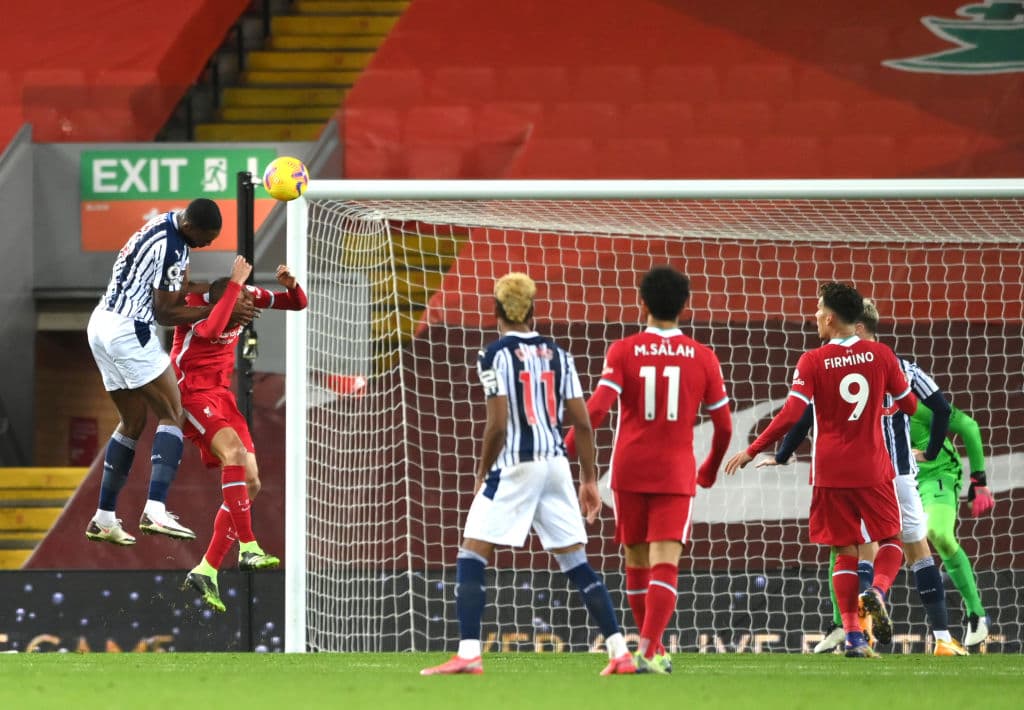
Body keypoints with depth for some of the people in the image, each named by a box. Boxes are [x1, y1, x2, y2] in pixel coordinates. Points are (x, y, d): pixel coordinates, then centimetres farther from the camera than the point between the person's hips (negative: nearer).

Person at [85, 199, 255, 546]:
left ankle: (104, 519, 19)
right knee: (172, 414, -8)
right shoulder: (172, 249, -18)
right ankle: (155, 510, -23)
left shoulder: (162, 225, 12)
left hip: (101, 324, 10)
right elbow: (164, 313, -12)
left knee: (133, 422, 17)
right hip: (130, 331, -10)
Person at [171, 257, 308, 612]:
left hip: (222, 393, 8)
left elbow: (297, 304, 8)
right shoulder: (194, 299, -19)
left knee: (250, 483, 1)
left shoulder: (245, 293, -1)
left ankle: (206, 573, 3)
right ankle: (249, 549, -34)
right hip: (191, 392, -8)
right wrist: (235, 285, -38)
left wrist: (291, 285, -15)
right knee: (234, 450, -31)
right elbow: (211, 330, -41)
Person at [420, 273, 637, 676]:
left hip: (515, 465, -5)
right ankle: (620, 653, 5)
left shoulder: (495, 356, -6)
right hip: (555, 463, 5)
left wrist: (482, 475, 0)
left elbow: (498, 424, -13)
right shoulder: (557, 355, 9)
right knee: (576, 563, 10)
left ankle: (468, 654, -11)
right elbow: (581, 422, 7)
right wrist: (589, 480, 14)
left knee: (471, 558, 0)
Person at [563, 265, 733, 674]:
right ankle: (648, 649, -24)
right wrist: (711, 469, 22)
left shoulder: (623, 352, -2)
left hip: (629, 471, 1)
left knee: (637, 562, 15)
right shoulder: (702, 358, 2)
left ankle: (652, 648, 25)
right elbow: (724, 426, 5)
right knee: (665, 563, -7)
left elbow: (595, 410, -14)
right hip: (676, 472, -1)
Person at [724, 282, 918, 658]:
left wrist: (751, 451, -7)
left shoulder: (812, 362, -7)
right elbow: (909, 404, 8)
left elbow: (791, 414, -15)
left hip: (830, 471, 0)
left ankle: (853, 637, -1)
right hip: (873, 468, 0)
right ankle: (879, 588, -19)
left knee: (845, 552, 6)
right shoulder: (881, 355, -1)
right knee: (890, 540, 13)